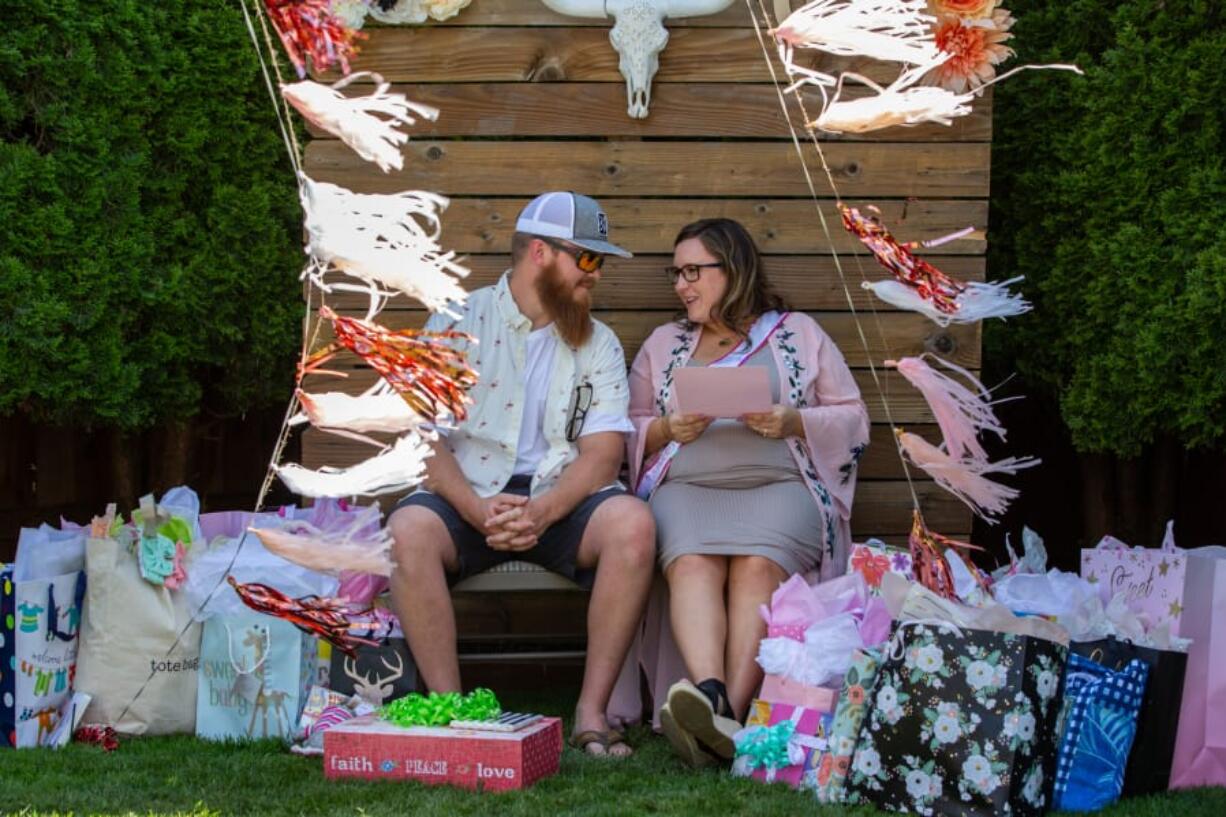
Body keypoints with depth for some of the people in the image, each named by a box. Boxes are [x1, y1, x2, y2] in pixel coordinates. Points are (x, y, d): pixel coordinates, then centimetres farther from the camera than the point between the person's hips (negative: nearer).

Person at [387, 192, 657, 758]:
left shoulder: (598, 345, 12)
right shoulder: (456, 324, 5)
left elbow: (602, 452, -2)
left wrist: (542, 512, -21)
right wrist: (478, 510, -22)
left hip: (562, 497, 2)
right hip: (468, 493, -1)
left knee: (633, 521, -30)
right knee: (409, 529, -33)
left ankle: (591, 712, -24)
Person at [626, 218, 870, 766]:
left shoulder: (798, 333, 19)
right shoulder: (663, 344, 26)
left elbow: (852, 419, 13)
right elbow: (628, 431, 22)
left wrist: (793, 422, -6)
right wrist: (667, 429, 0)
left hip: (780, 485, -1)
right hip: (687, 486, 2)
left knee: (758, 564, -35)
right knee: (692, 562, -34)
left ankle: (729, 709, -47)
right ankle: (710, 694, -53)